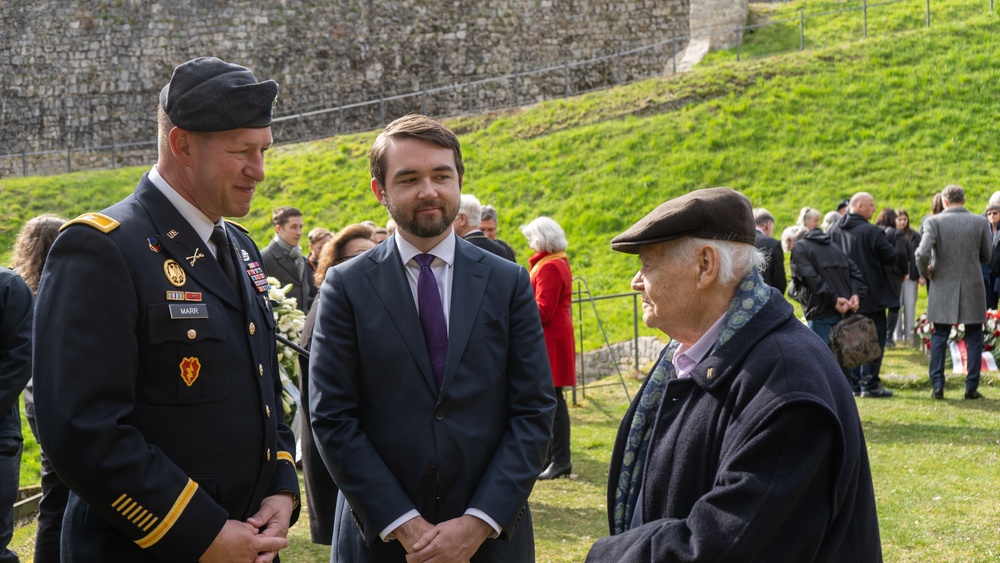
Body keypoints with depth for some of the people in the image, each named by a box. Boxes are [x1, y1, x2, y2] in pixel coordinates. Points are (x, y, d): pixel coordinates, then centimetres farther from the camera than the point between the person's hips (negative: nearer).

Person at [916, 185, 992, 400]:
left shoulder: (934, 222, -9)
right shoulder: (981, 222, -2)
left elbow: (922, 253, -19)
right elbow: (987, 256, 5)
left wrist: (925, 272, 0)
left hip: (942, 287, 0)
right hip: (972, 289, 1)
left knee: (939, 336, 10)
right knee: (974, 338, 10)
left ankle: (937, 386, 5)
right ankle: (971, 388, 8)